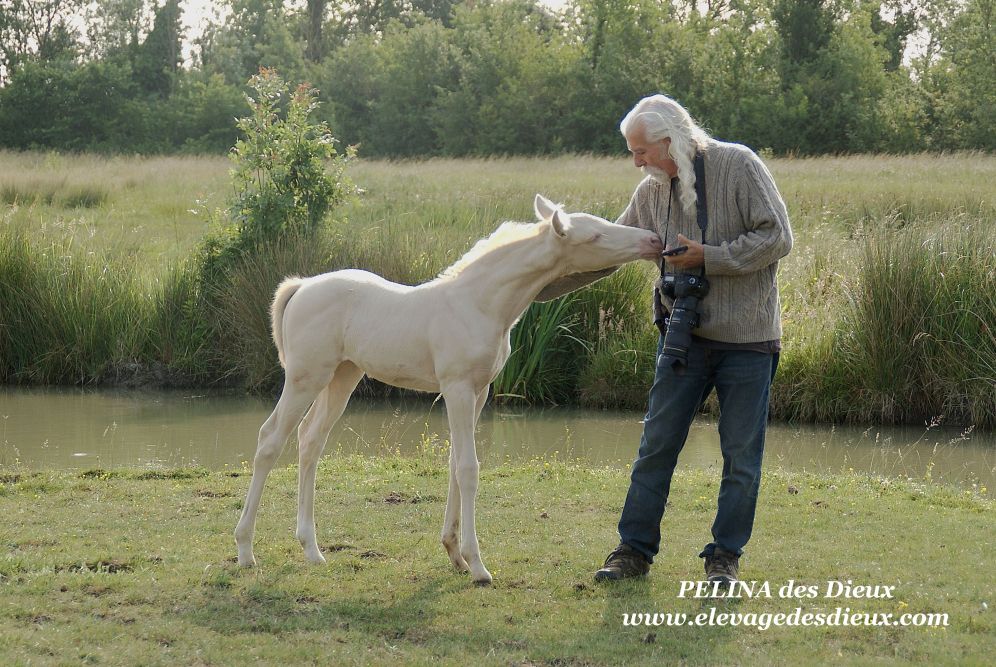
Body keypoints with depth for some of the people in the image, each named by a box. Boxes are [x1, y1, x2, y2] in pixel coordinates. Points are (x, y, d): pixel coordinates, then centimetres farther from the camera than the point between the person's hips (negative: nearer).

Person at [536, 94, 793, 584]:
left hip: (748, 340, -4)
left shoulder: (738, 166, -9)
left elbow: (777, 238, -14)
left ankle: (725, 555, 12)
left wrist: (708, 258, -16)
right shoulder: (653, 191, 7)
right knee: (656, 444, 2)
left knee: (742, 454, 1)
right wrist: (533, 289, 10)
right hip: (685, 336, 4)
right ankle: (635, 549, 10)